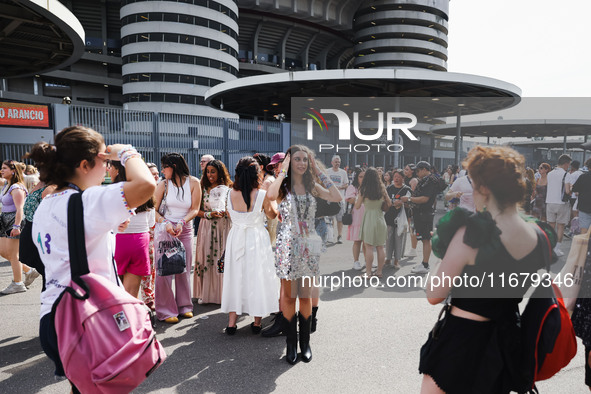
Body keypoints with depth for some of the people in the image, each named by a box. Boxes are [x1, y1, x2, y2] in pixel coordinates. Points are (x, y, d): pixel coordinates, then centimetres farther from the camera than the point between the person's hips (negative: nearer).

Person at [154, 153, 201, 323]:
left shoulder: (193, 182, -2)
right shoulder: (163, 185, -2)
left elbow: (195, 209, -3)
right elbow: (153, 210, -3)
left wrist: (182, 223, -17)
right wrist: (166, 223, -19)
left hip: (185, 230, 1)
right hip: (164, 229, -1)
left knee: (184, 269, 8)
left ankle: (184, 306, 24)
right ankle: (166, 311, 10)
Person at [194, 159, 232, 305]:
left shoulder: (227, 189, 7)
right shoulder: (203, 189, 10)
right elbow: (197, 210, 4)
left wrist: (222, 213, -12)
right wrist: (209, 214, -11)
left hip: (223, 227, -1)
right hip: (206, 228, 1)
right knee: (205, 258, -1)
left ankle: (221, 293, 9)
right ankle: (205, 293, 9)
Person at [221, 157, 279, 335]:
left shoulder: (231, 194, -8)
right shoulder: (262, 195, -16)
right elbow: (272, 215, 0)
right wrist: (269, 195, 11)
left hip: (236, 238, 3)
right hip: (257, 238, -2)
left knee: (235, 276, 12)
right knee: (257, 276, 9)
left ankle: (231, 322, 16)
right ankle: (257, 322, 18)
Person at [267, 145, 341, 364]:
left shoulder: (312, 187, 7)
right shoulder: (283, 186, -2)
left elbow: (337, 198, -9)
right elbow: (271, 195, -27)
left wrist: (319, 172, -5)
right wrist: (283, 170, -16)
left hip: (308, 246, 3)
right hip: (288, 245, -3)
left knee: (306, 296, 10)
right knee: (289, 296, 6)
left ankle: (305, 343, 24)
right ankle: (291, 344, 21)